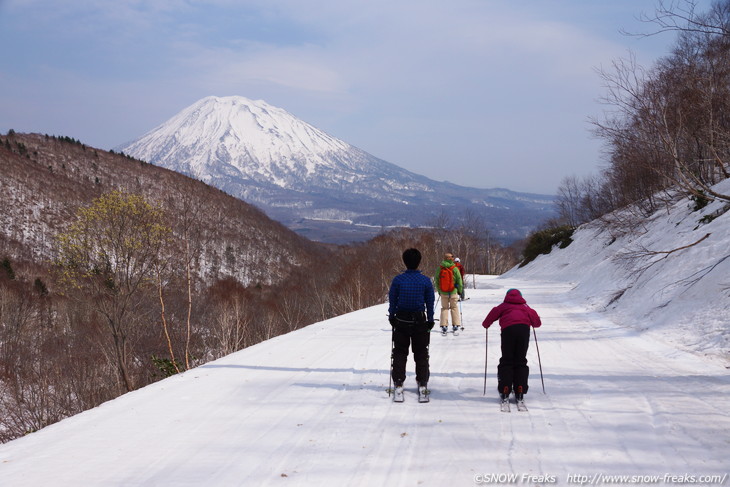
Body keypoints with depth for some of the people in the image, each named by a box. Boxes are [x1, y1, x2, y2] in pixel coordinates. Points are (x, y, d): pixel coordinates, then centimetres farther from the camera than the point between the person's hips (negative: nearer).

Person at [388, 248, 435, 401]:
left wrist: (392, 317, 11)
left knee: (400, 353, 9)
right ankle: (422, 385, 9)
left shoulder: (398, 279, -8)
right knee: (421, 353, 10)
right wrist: (430, 320, 10)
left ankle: (398, 384, 3)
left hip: (401, 320, 0)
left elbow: (392, 300, -1)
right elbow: (430, 302, 0)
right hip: (420, 320, 0)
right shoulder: (425, 281, -6)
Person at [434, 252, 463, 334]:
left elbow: (436, 280, 4)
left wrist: (439, 290, 15)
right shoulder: (455, 268, -11)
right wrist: (460, 290, 9)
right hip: (453, 292, -2)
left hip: (443, 292, 2)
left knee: (444, 308, 11)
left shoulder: (439, 268, -4)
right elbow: (459, 280, -5)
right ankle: (456, 325, 11)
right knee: (454, 307, 12)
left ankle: (444, 325, 3)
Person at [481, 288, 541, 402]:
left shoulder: (504, 306, 24)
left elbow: (494, 312, 13)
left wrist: (486, 324, 28)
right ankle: (520, 391, 0)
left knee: (506, 361, 6)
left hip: (508, 329, -1)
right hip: (524, 328, 1)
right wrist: (536, 323, 49)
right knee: (520, 361, 9)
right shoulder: (525, 307, 29)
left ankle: (505, 390, -3)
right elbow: (534, 316, 25)